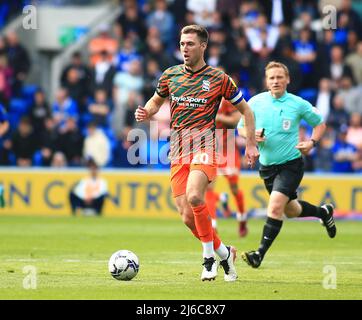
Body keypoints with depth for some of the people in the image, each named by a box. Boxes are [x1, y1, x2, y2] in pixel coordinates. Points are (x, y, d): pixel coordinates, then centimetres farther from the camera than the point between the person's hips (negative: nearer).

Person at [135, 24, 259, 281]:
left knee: (194, 196, -29)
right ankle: (224, 253, 19)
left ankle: (209, 256, -13)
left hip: (203, 145, -4)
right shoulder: (170, 75, 11)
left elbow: (245, 109, 12)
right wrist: (146, 113, 5)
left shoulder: (219, 78, 2)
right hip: (178, 148, 4)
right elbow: (157, 101, 28)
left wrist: (251, 144, 7)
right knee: (187, 216, -3)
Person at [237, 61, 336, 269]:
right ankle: (323, 212, 49)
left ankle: (260, 254, -22)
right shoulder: (255, 102, -3)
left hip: (291, 164, -4)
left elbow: (320, 123, 7)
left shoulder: (298, 104, -8)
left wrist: (312, 142, -10)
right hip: (267, 165, 4)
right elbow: (241, 127, 8)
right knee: (291, 210, 18)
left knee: (276, 206, -23)